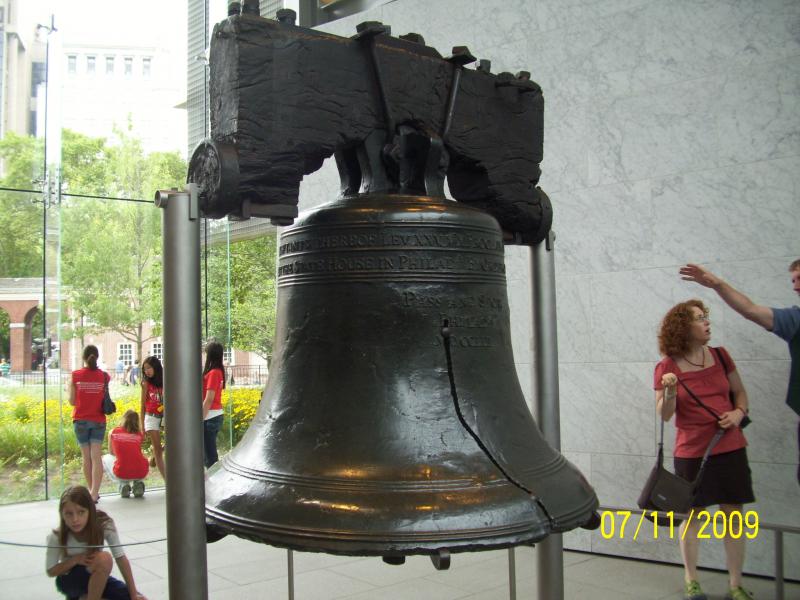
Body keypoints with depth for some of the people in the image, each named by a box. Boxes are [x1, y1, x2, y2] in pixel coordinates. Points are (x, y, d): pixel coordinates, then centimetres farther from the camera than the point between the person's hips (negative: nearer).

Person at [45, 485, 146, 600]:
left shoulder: (104, 524, -23)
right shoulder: (56, 537, -23)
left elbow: (121, 558, -19)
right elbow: (51, 571, -10)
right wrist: (75, 560, -29)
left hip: (96, 578, 4)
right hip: (68, 581, -4)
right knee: (104, 558, -35)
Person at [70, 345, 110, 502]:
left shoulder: (75, 376, -6)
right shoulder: (104, 376, -4)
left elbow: (72, 401, -3)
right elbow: (105, 399, 0)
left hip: (81, 420, 0)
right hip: (98, 420, 0)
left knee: (86, 457, 10)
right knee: (96, 456, -4)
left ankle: (91, 491, 19)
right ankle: (94, 493, -14)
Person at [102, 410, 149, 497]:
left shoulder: (113, 432, 9)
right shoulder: (139, 434, 11)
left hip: (121, 474, -2)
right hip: (141, 473, 2)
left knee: (105, 458, 29)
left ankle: (123, 484, 13)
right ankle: (138, 482, 13)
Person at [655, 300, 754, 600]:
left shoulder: (720, 356, 2)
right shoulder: (666, 368, -8)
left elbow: (739, 391, 14)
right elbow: (664, 415, -8)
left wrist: (739, 412, -5)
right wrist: (669, 392, -26)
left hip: (730, 448, 3)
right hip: (692, 452, -3)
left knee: (734, 514, 5)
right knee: (692, 514, 7)